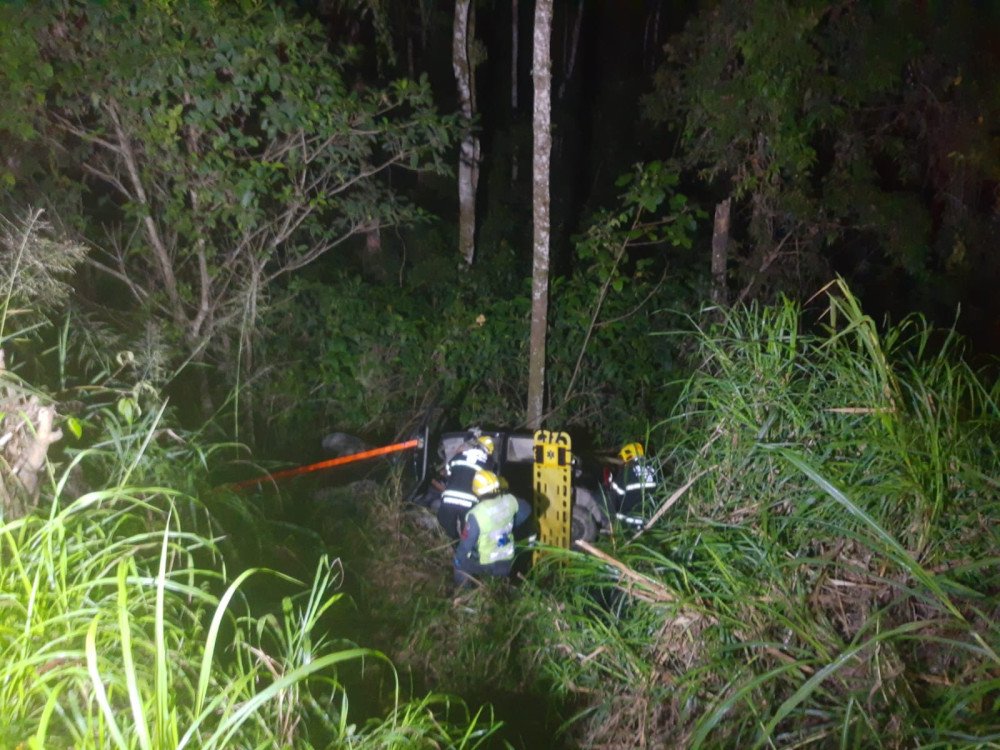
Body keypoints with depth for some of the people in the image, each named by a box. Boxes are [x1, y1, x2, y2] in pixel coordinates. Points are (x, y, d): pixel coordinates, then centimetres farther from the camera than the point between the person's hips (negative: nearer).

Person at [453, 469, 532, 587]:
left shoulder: (476, 514, -31)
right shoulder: (510, 501, -17)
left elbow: (466, 543, -20)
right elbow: (526, 510, 5)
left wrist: (458, 560, -1)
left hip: (485, 564, -4)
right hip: (508, 561, 4)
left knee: (460, 562, 23)